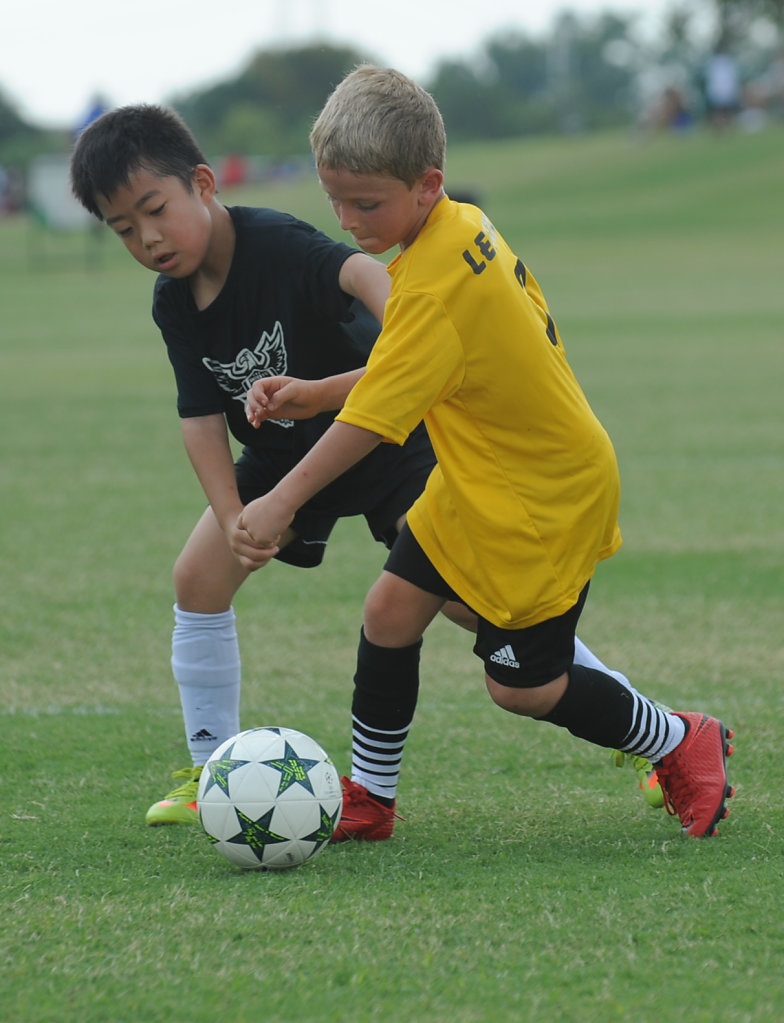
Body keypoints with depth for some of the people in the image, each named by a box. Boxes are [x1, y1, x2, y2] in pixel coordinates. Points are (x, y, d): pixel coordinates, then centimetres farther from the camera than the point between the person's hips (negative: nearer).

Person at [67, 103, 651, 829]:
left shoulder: (275, 245, -31)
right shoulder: (176, 304, -9)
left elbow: (357, 272, -50)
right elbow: (202, 416, -6)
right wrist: (232, 518, -19)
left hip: (387, 440, -7)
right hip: (284, 454, 7)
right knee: (199, 575, -6)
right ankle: (213, 771, 8)